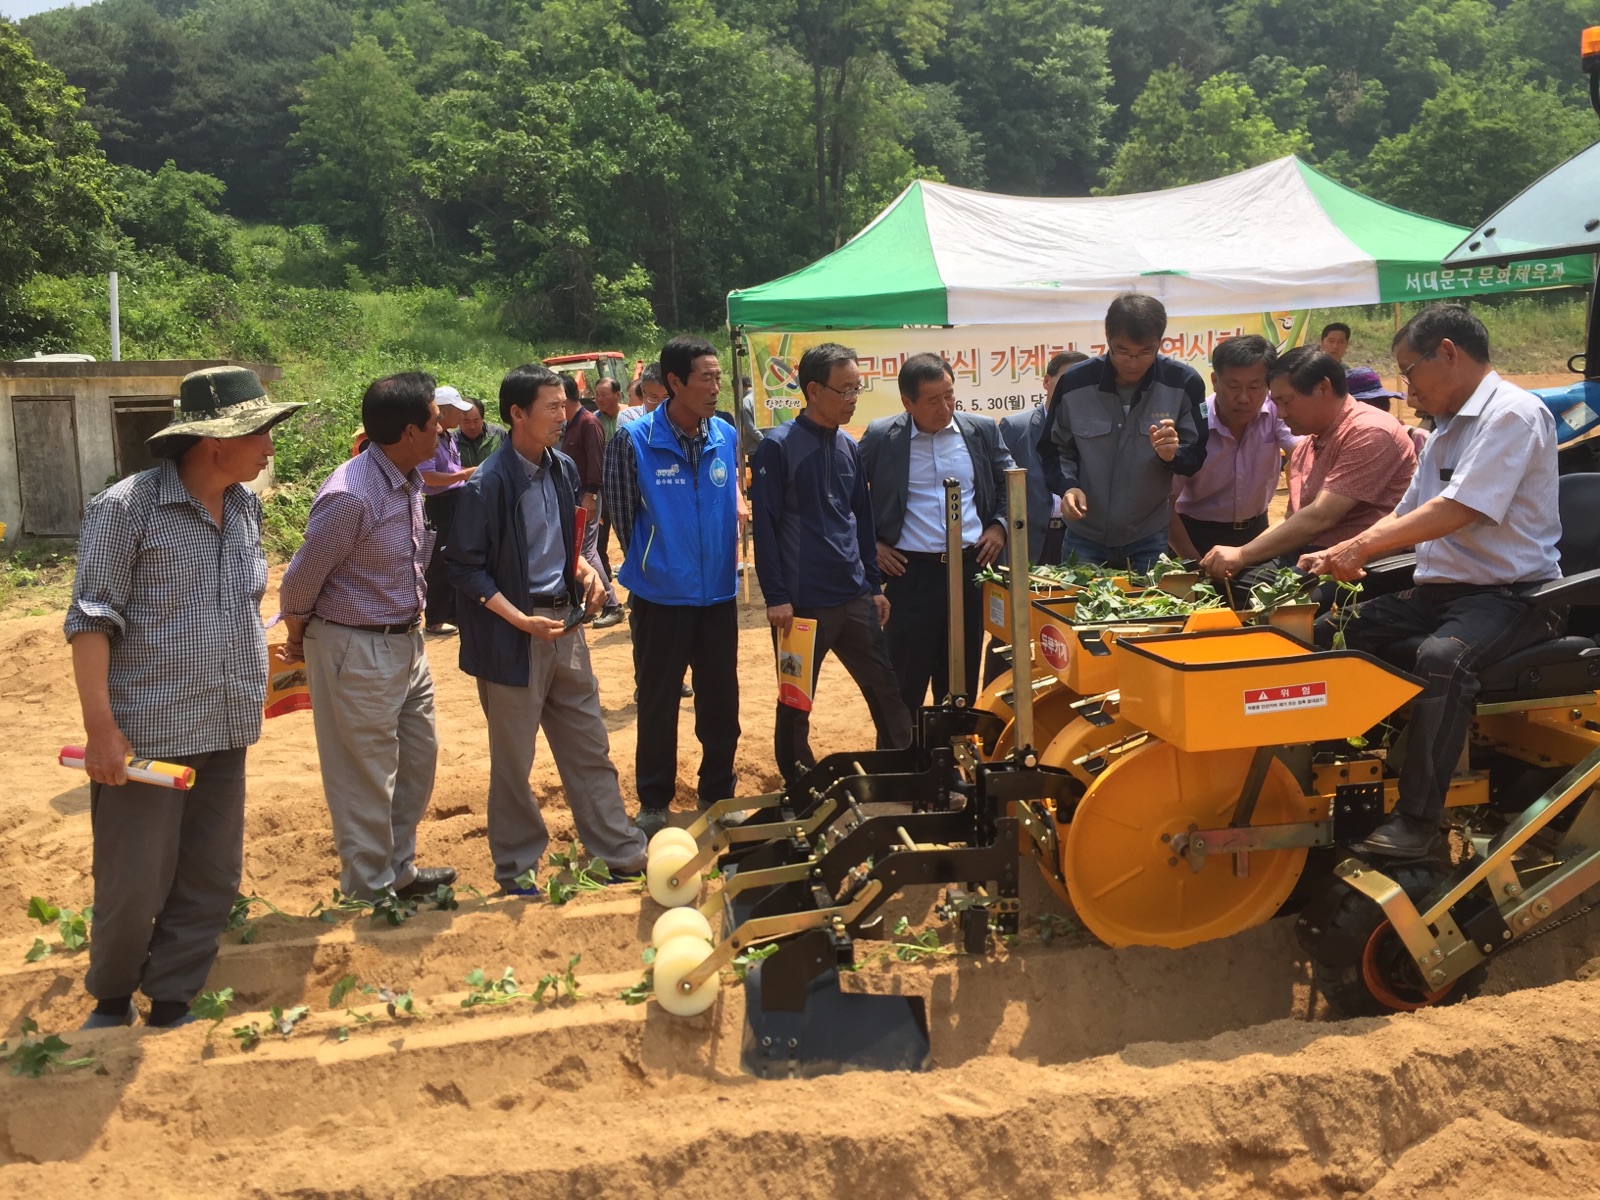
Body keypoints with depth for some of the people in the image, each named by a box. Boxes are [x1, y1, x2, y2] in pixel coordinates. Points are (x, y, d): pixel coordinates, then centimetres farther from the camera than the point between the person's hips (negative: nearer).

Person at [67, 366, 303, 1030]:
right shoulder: (126, 507, -12)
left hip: (226, 732, 6)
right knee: (133, 887, 4)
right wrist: (100, 726, -17)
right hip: (146, 734, -6)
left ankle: (170, 1007, 27)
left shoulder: (246, 505, 7)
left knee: (212, 882, 10)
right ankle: (109, 1003, 30)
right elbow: (91, 619, -13)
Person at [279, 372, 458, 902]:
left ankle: (399, 868, 36)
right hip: (357, 652, -9)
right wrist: (299, 638, 2)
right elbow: (301, 579, -14)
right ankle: (370, 892, 22)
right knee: (366, 776, 5)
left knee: (419, 755, 19)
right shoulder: (350, 495, -25)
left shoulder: (412, 481, 2)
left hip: (406, 642, 9)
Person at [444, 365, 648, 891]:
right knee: (513, 759, 8)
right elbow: (466, 569, -13)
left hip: (564, 622, 6)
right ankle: (516, 868, 24)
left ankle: (621, 852, 25)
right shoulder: (488, 485, -17)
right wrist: (523, 620, -20)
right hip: (513, 634, -6)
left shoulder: (563, 469, 4)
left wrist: (584, 568, -1)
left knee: (590, 747, 14)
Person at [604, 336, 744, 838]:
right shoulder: (634, 440, -11)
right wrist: (649, 564, 5)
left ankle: (719, 792, 29)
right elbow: (623, 513, -2)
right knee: (658, 701, 8)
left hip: (718, 593, 3)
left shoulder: (726, 437, 0)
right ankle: (653, 801, 23)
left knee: (721, 699, 11)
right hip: (661, 595, -3)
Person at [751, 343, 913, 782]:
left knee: (887, 690, 8)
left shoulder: (849, 447, 9)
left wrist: (874, 585, 14)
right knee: (796, 703, 8)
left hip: (855, 598, 5)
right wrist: (776, 596, -15)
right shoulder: (778, 446, -8)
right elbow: (764, 525, -11)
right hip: (803, 602, -5)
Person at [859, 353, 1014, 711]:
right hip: (911, 572, -3)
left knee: (962, 677, 13)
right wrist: (870, 544, -1)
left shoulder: (983, 431, 4)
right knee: (906, 682, 3)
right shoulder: (880, 437, -4)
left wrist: (1000, 525, 4)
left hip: (972, 566, 3)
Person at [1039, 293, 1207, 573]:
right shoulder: (1074, 382, -9)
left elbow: (1197, 457, -3)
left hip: (1150, 541, 0)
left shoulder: (1184, 383, -9)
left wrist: (1173, 454, -24)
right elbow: (1053, 449, 4)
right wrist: (1068, 485, -14)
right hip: (1085, 539, 0)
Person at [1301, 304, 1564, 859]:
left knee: (1442, 657, -36)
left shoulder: (1513, 414, -12)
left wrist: (1358, 547, -20)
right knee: (1332, 631, -6)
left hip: (1510, 593, -9)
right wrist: (1344, 556, 3)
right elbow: (1406, 516, 20)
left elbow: (1456, 511, -22)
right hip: (1440, 588, 9)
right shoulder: (1447, 430, 19)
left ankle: (1417, 819, -29)